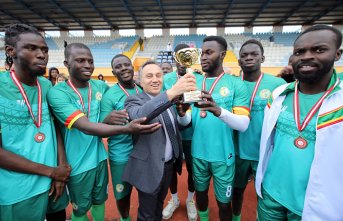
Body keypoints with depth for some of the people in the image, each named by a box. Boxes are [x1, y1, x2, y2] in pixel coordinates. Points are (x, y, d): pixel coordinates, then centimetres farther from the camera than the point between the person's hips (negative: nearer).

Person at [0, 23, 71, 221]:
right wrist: (51, 171, -14)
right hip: (18, 191, -4)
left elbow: (56, 126, 3)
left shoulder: (47, 86, -3)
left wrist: (62, 166, -9)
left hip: (53, 180, 4)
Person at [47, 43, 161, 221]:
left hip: (99, 157, 4)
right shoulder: (57, 93, -20)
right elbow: (86, 126, -32)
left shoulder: (101, 86, -4)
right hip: (78, 164, -3)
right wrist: (127, 128, -43)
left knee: (99, 200, 25)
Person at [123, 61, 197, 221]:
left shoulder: (167, 101, 5)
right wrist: (172, 92, -50)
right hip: (149, 168, -6)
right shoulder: (134, 100, -16)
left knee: (159, 205, 28)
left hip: (169, 164, 6)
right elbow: (139, 115, -39)